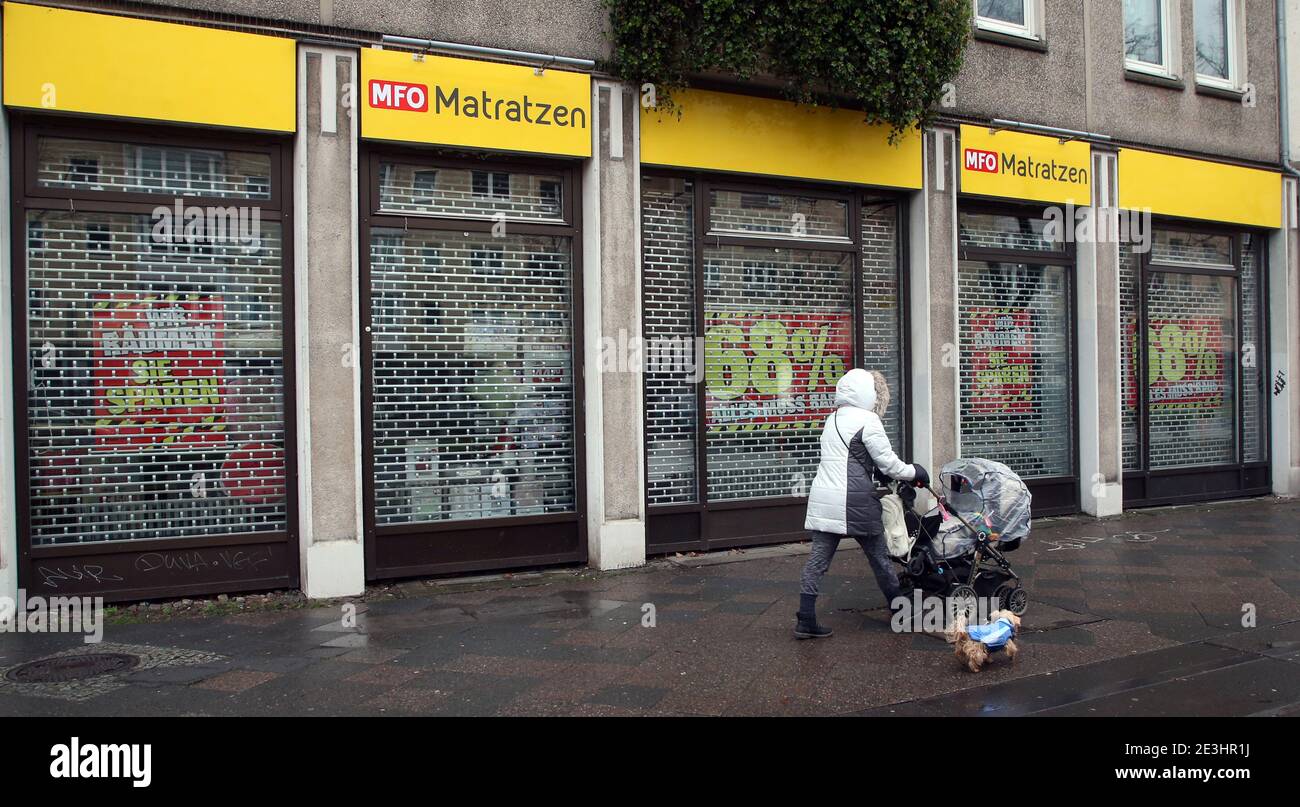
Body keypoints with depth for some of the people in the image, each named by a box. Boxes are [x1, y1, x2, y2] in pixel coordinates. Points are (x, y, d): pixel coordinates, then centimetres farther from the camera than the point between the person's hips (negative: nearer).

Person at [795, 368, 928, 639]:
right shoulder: (867, 420, -8)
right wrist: (914, 472, 12)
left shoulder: (833, 419, 17)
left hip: (822, 499, 7)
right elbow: (888, 463, -5)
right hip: (854, 502, -7)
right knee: (879, 556, 11)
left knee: (817, 559, 4)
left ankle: (806, 621, 1)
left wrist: (878, 472, 22)